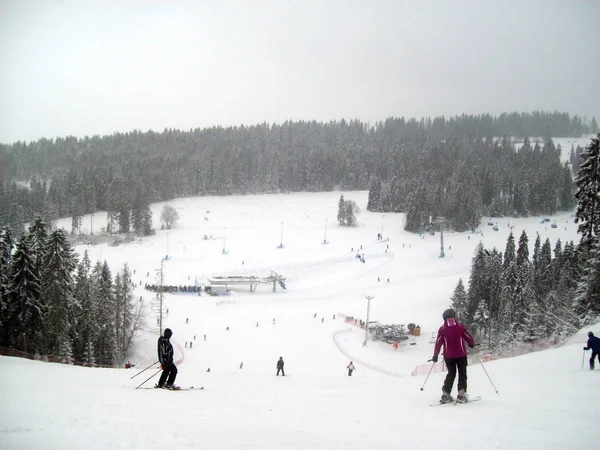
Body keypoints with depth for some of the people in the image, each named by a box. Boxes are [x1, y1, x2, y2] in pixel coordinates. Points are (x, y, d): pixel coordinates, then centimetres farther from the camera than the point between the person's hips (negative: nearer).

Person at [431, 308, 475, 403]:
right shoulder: (460, 327, -9)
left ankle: (446, 393, 6)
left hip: (448, 356, 2)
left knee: (451, 373, 16)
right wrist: (472, 344, 19)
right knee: (462, 374, 9)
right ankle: (461, 394, -3)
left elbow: (438, 343, -4)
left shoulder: (442, 329, -5)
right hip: (461, 355, -2)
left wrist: (435, 355, 2)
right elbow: (469, 339, -3)